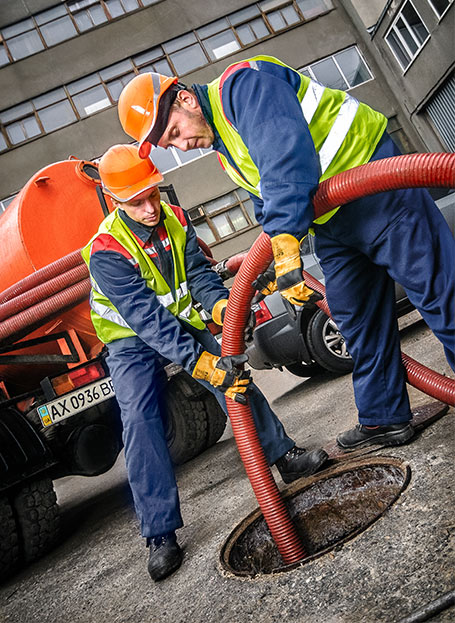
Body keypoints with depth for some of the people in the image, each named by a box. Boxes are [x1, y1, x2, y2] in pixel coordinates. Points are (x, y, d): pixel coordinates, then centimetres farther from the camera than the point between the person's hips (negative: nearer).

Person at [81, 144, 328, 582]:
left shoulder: (174, 219, -11)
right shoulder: (106, 252, -29)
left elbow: (198, 273, -15)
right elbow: (146, 319, -38)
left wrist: (221, 306, -39)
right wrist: (204, 364, -47)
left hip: (181, 322, 5)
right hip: (131, 340, -4)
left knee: (237, 378, -6)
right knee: (139, 420, -19)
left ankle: (285, 458, 14)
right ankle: (160, 535, -11)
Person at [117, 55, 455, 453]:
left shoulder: (243, 84, -16)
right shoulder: (226, 150, 14)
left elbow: (286, 154, -32)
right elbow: (267, 204, 19)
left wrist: (285, 239, -39)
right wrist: (269, 262, 7)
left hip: (375, 189, -9)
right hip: (332, 228, 9)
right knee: (357, 322, 10)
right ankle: (384, 419, 22)